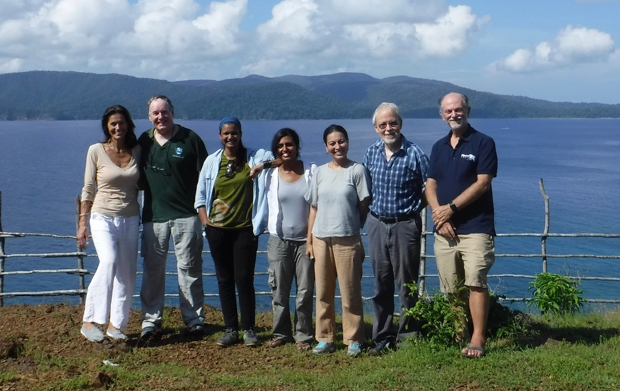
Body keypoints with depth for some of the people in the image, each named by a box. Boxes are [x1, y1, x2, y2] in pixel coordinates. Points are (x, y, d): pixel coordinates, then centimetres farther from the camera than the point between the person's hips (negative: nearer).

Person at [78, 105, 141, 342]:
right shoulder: (96, 151, -3)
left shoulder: (136, 151, 6)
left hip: (130, 219, 4)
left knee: (126, 274, 3)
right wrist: (82, 223, -3)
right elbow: (88, 189, 0)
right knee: (108, 262, -26)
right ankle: (89, 321, -22)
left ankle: (116, 325, 14)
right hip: (103, 217, -4)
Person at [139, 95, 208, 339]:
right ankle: (150, 320, 16)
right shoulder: (144, 142, 8)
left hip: (186, 215, -3)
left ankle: (194, 320, 11)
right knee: (152, 269, 6)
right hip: (153, 216, 3)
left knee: (189, 269, 3)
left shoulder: (190, 139, -1)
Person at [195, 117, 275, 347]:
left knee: (244, 279, -4)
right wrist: (205, 221, -1)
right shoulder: (212, 161, 8)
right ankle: (230, 329, 16)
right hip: (218, 230, 2)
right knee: (224, 280, 7)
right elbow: (200, 196, 11)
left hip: (245, 229, -2)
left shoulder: (255, 157, 2)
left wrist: (264, 165, -18)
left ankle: (248, 329, 8)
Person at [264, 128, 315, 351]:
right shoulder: (270, 175, 3)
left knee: (305, 291, 3)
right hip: (279, 240, 1)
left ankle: (303, 335, 14)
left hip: (305, 240, -1)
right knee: (279, 290, 7)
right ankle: (280, 333, 20)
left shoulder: (311, 172, 0)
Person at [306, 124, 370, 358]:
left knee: (350, 292, 0)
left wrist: (360, 236, 1)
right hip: (321, 239, 4)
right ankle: (325, 339, 17)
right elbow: (314, 208, 12)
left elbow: (364, 206, 1)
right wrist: (309, 240, 9)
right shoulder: (320, 172, 10)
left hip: (347, 239, -3)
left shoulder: (357, 170, -1)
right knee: (323, 293, 8)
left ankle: (354, 340, 10)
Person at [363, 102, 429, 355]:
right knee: (381, 285, 9)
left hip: (405, 225, -4)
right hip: (376, 225, 5)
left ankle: (407, 337, 13)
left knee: (406, 285, 2)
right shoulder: (371, 153, 6)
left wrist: (413, 209, -3)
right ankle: (382, 338, 18)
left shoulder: (414, 154, -9)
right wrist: (371, 210, 10)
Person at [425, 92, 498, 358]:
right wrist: (440, 216, -7)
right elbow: (430, 186, 10)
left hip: (475, 228, -5)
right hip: (444, 230, 5)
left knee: (476, 283, -12)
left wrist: (451, 208, -13)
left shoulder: (483, 143, 0)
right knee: (451, 289, 7)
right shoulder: (439, 147, 16)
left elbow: (482, 184, -9)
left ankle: (477, 340, -11)